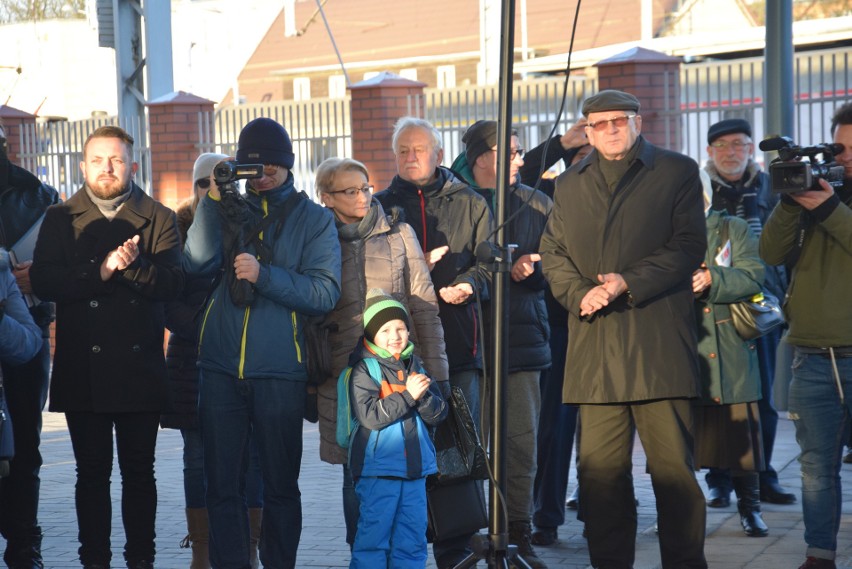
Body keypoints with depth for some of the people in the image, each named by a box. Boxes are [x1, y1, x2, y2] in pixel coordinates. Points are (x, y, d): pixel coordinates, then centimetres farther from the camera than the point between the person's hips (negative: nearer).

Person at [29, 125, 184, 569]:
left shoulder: (159, 220, 6)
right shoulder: (60, 220, 7)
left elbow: (172, 283, -8)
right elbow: (43, 282, -7)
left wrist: (134, 265, -25)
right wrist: (100, 271, -18)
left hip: (139, 368, 0)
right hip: (82, 370, 0)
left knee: (139, 471, 6)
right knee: (91, 473, 5)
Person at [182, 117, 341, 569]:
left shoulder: (313, 219, 5)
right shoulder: (231, 210, 11)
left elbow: (325, 292, -8)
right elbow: (197, 264, -6)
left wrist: (264, 276, -18)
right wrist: (213, 201, -13)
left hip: (279, 370, -2)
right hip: (220, 366, 2)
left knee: (280, 484, 7)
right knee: (222, 484, 4)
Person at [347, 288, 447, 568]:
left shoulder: (415, 365, 11)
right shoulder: (364, 370, -6)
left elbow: (438, 414, 7)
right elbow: (370, 415, -18)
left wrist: (424, 396, -13)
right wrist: (407, 395, -18)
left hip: (414, 466, 6)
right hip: (378, 468, -6)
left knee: (413, 537, 9)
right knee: (374, 534, -4)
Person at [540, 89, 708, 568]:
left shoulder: (677, 173, 8)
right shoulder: (571, 184, 20)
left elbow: (689, 246, 0)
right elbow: (553, 252, 15)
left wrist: (629, 283, -12)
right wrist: (580, 292, -5)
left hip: (659, 344, -3)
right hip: (595, 347, 3)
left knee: (674, 465, -4)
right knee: (600, 470, 2)